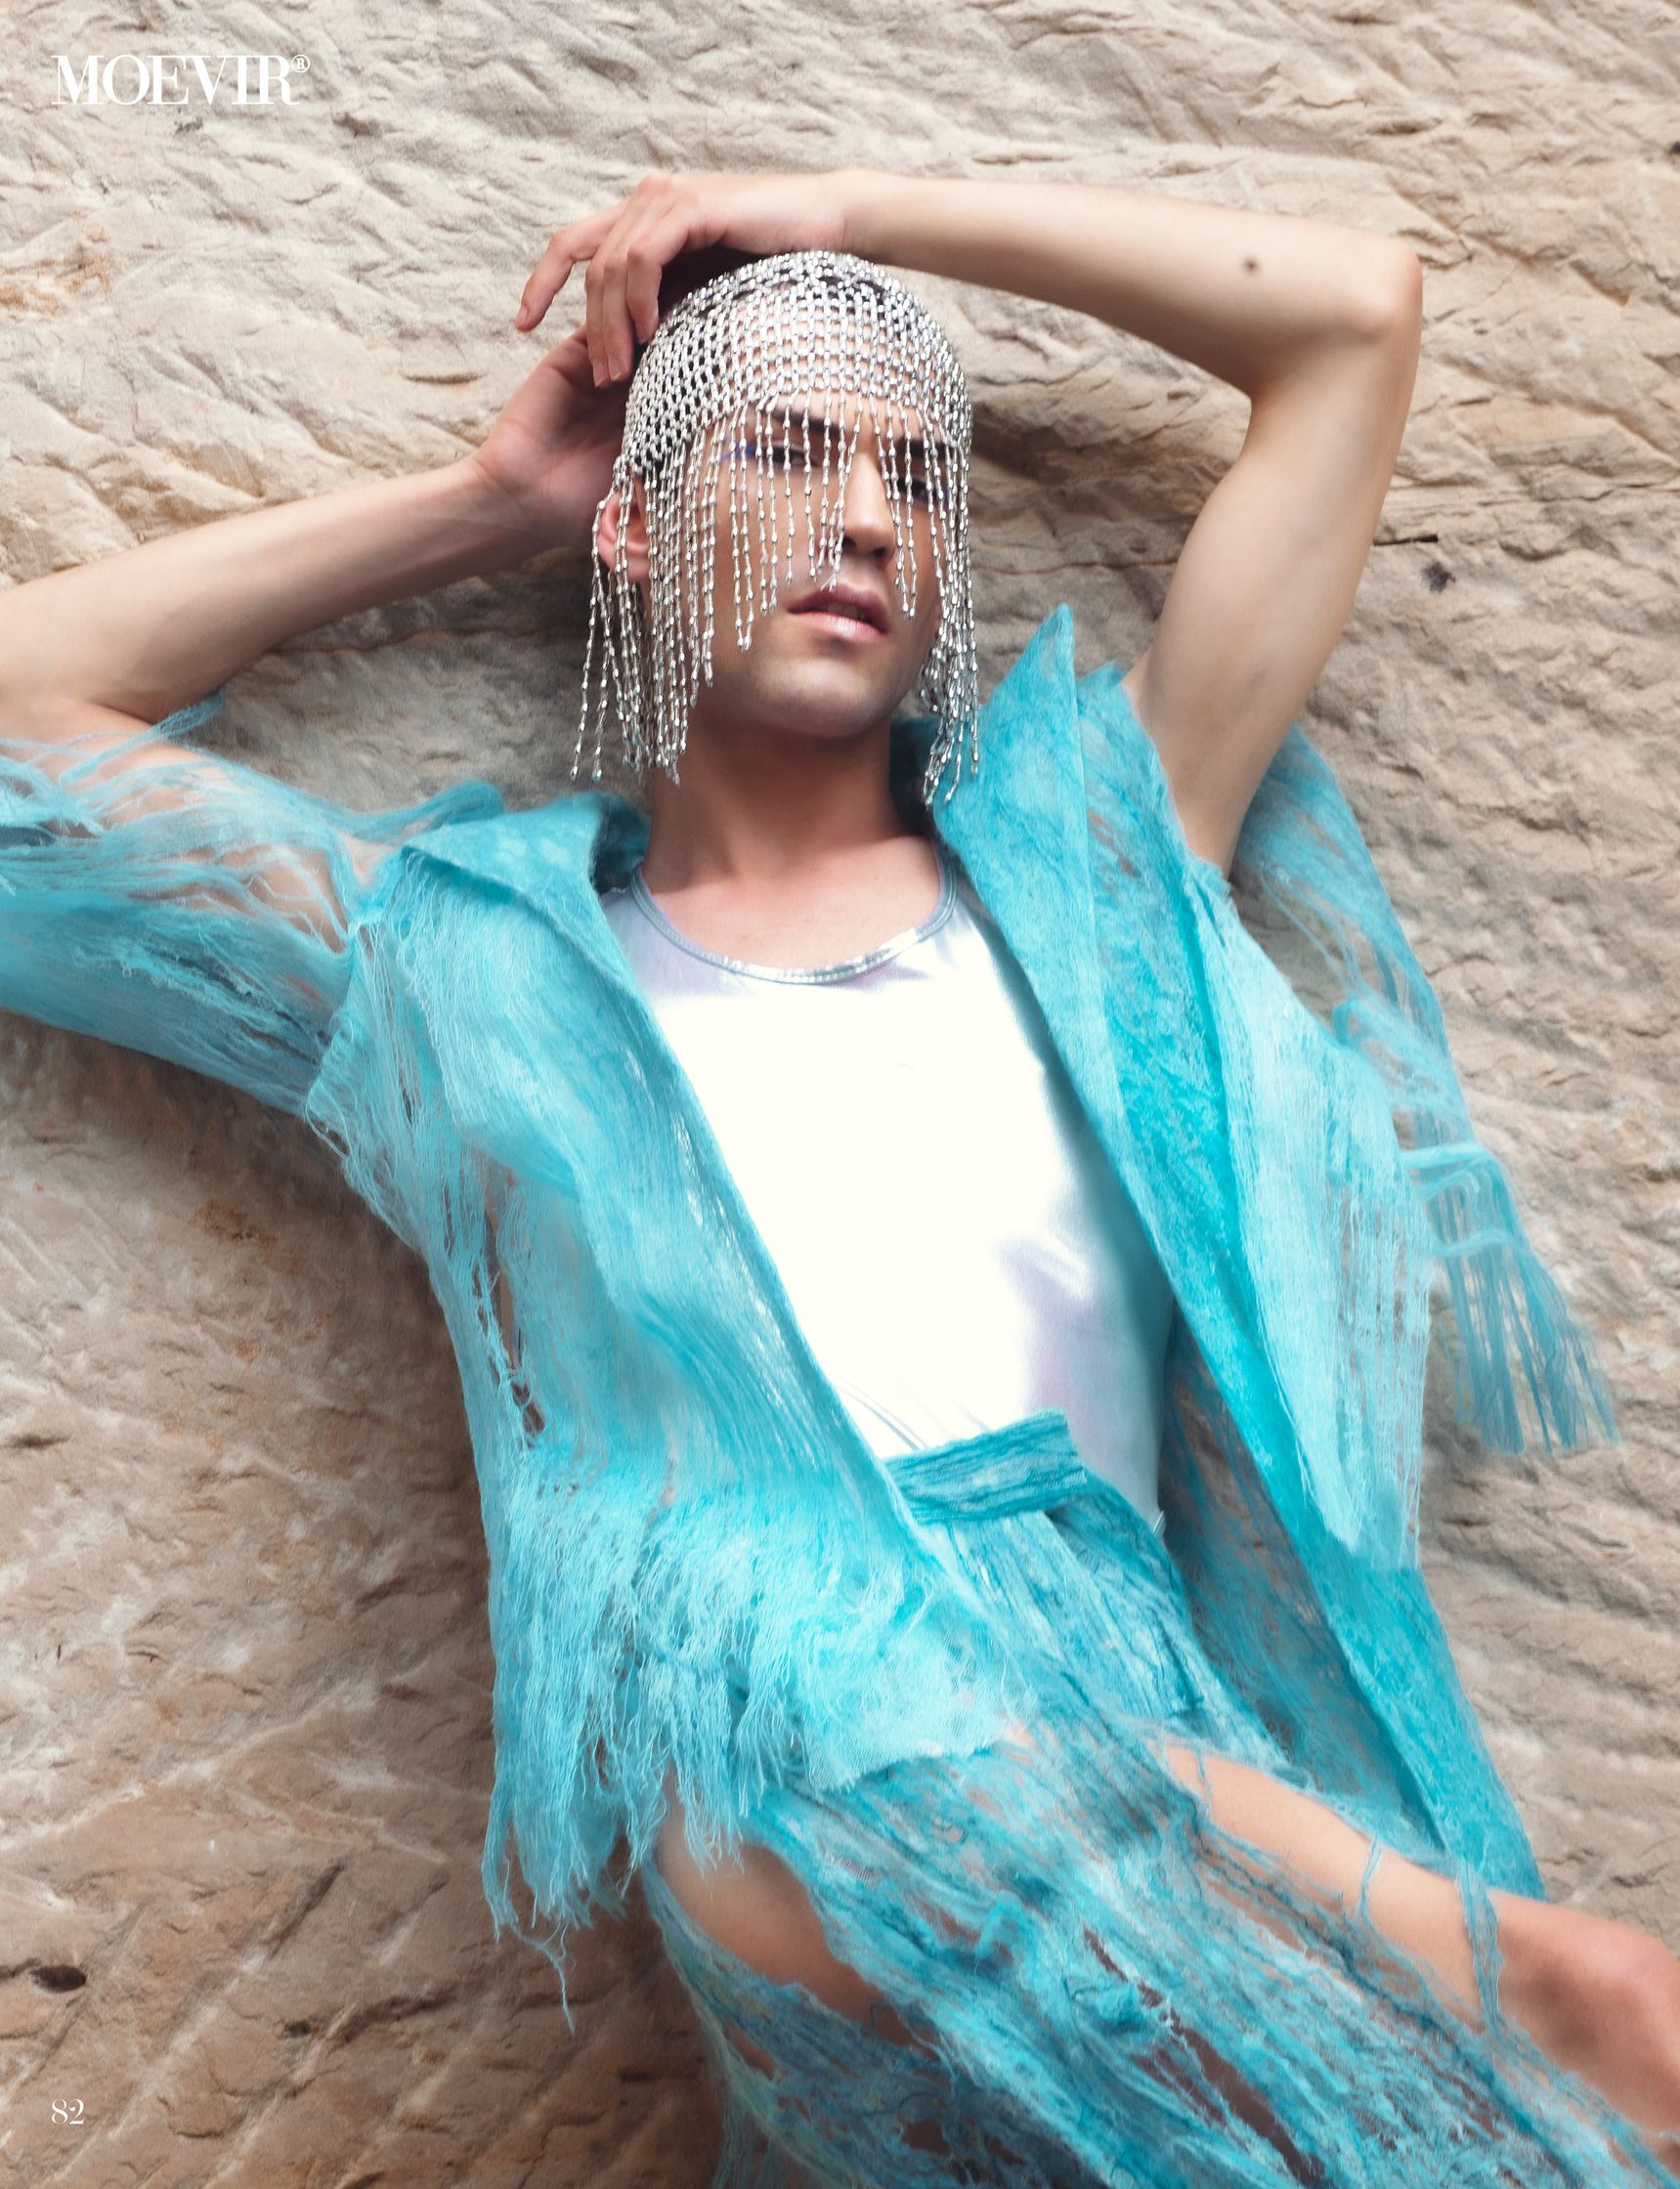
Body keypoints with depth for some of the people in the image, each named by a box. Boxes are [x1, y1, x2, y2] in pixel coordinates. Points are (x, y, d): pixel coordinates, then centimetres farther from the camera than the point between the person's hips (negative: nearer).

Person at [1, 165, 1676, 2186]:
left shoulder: (1081, 864, 18)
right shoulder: (462, 959, 17)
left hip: (1155, 1738, 2)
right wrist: (482, 501, 23)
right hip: (769, 1768, -1)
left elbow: (1354, 306, 22)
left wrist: (852, 210, 24)